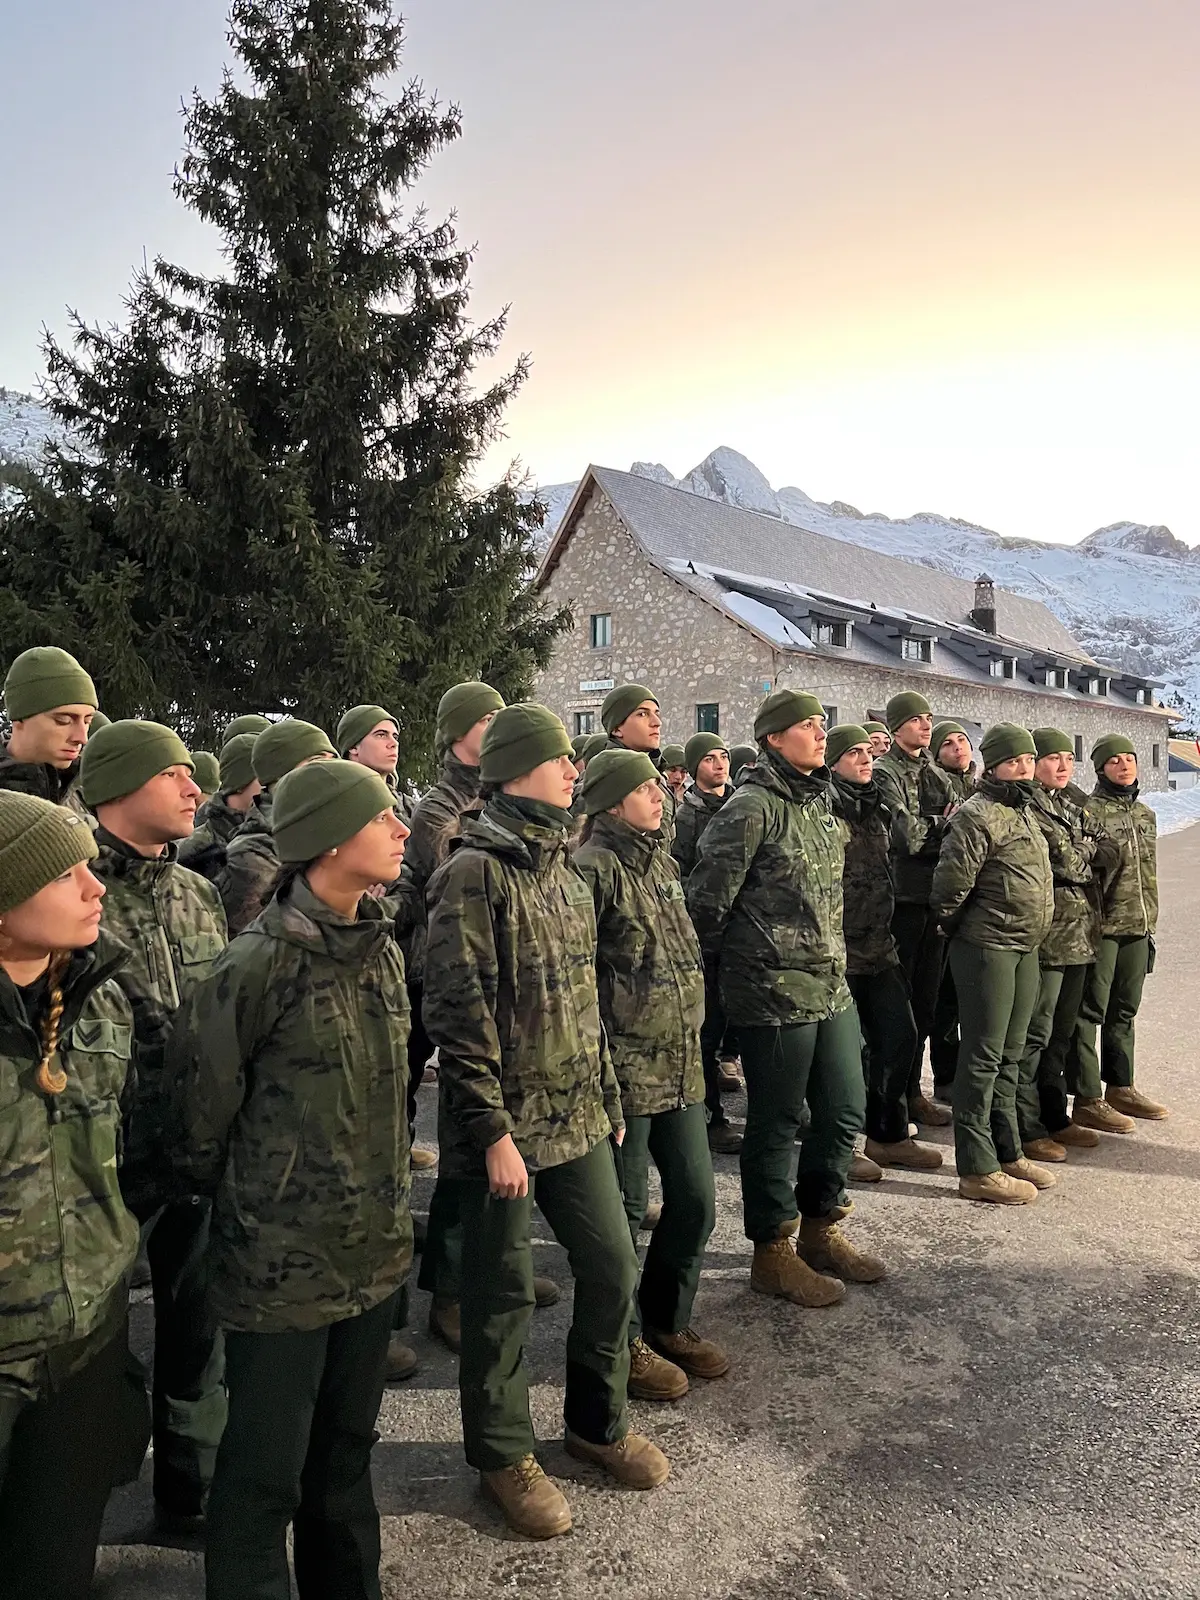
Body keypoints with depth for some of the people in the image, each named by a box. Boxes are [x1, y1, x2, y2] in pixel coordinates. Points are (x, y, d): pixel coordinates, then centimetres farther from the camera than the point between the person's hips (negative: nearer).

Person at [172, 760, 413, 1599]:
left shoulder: (384, 948, 2)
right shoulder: (257, 967, -20)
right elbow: (204, 1111, -9)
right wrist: (238, 1206, 6)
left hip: (374, 1249, 7)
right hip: (282, 1262, -6)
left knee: (348, 1447, 22)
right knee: (265, 1469, 10)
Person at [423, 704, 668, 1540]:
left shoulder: (564, 867, 9)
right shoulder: (474, 872, -15)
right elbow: (459, 1013, -18)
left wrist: (610, 1096, 16)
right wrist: (493, 1131, -18)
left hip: (579, 1117, 7)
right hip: (508, 1124, -7)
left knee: (613, 1267, 15)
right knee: (504, 1293, 8)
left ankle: (599, 1419, 37)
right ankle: (502, 1452, 30)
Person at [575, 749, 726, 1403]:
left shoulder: (660, 861, 12)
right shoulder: (595, 868, -15)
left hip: (681, 1066, 8)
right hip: (626, 1069, -8)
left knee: (695, 1201, 15)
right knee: (625, 1210, 7)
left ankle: (668, 1322, 36)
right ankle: (623, 1342, 27)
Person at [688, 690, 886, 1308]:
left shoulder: (819, 801, 12)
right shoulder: (751, 807, -15)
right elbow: (707, 898, -14)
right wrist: (715, 969, -4)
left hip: (829, 985, 9)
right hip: (773, 992, -8)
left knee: (844, 1110, 15)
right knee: (775, 1123, 4)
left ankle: (819, 1230, 34)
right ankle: (772, 1252, 21)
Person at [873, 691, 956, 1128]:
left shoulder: (936, 774, 17)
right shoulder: (885, 773, -7)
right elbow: (905, 834, -20)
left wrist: (926, 831, -12)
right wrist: (943, 826, -5)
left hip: (936, 896, 7)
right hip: (903, 896, -7)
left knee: (926, 999, 13)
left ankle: (912, 1089, 24)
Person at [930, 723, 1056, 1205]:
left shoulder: (1024, 813, 15)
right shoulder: (978, 814, -15)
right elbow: (951, 883, -19)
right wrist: (955, 927, -5)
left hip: (1025, 948, 9)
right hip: (987, 948, -9)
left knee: (1009, 1056, 16)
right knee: (983, 1057, -3)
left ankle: (1008, 1152, 27)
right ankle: (977, 1170, 4)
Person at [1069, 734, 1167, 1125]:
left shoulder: (1145, 813, 15)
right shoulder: (1089, 810, -9)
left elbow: (1148, 871, 21)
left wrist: (1150, 921, 19)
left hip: (1137, 928, 8)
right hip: (1102, 926, -8)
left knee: (1124, 1011, 17)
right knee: (1090, 1012, -2)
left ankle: (1120, 1087, 29)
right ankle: (1087, 1100, 4)